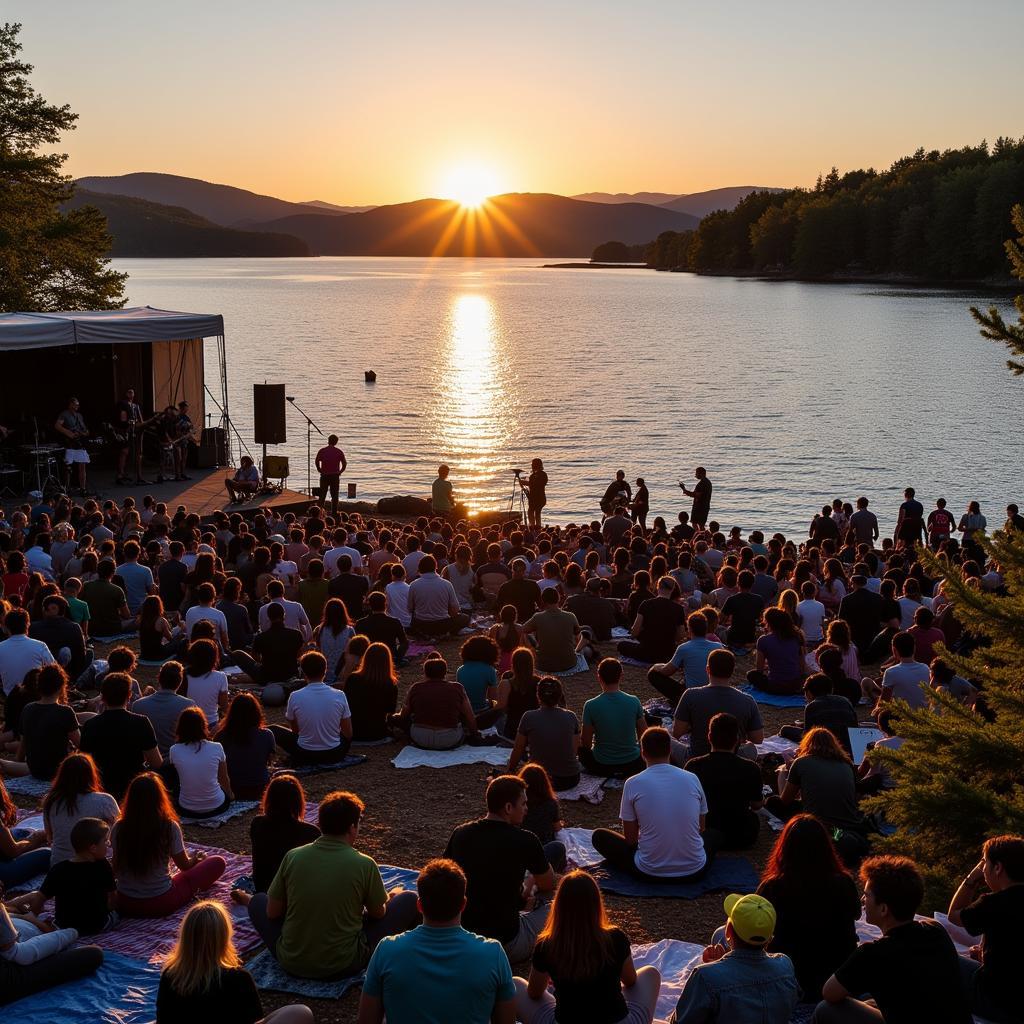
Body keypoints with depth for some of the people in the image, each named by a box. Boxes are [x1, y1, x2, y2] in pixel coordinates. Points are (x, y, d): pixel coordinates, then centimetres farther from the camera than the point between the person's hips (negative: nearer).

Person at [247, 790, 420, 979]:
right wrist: (389, 899, 26)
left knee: (257, 901, 27)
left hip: (291, 963, 3)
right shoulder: (365, 864, -13)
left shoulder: (292, 857, -7)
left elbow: (272, 912, 2)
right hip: (344, 966, -3)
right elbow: (379, 914, 3)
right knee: (408, 900, 12)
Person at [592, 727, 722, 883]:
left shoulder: (633, 784, -6)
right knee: (716, 834, 35)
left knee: (599, 835, 19)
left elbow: (630, 837, 2)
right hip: (694, 871, 3)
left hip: (649, 872, -3)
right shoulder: (692, 779, 1)